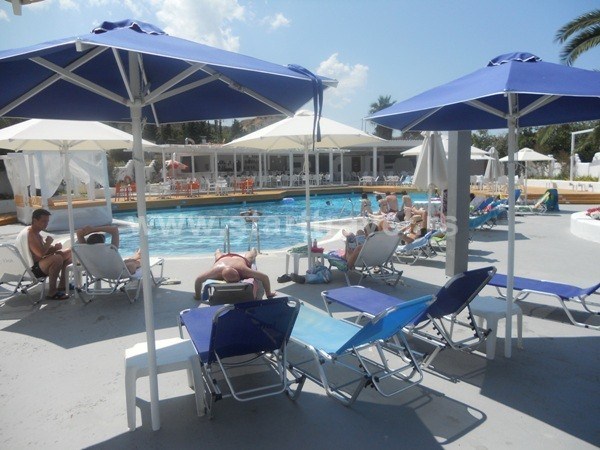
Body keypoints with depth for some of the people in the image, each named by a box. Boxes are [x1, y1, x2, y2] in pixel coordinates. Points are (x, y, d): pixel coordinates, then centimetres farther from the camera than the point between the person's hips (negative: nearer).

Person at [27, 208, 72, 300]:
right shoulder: (30, 235, -18)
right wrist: (49, 242, -12)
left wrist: (55, 247, -7)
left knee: (69, 252, 18)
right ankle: (52, 292, -28)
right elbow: (41, 253, -30)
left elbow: (46, 251, 16)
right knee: (57, 258, -39)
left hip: (42, 263, 11)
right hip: (35, 268, -11)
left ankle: (62, 285, 16)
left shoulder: (37, 234, 14)